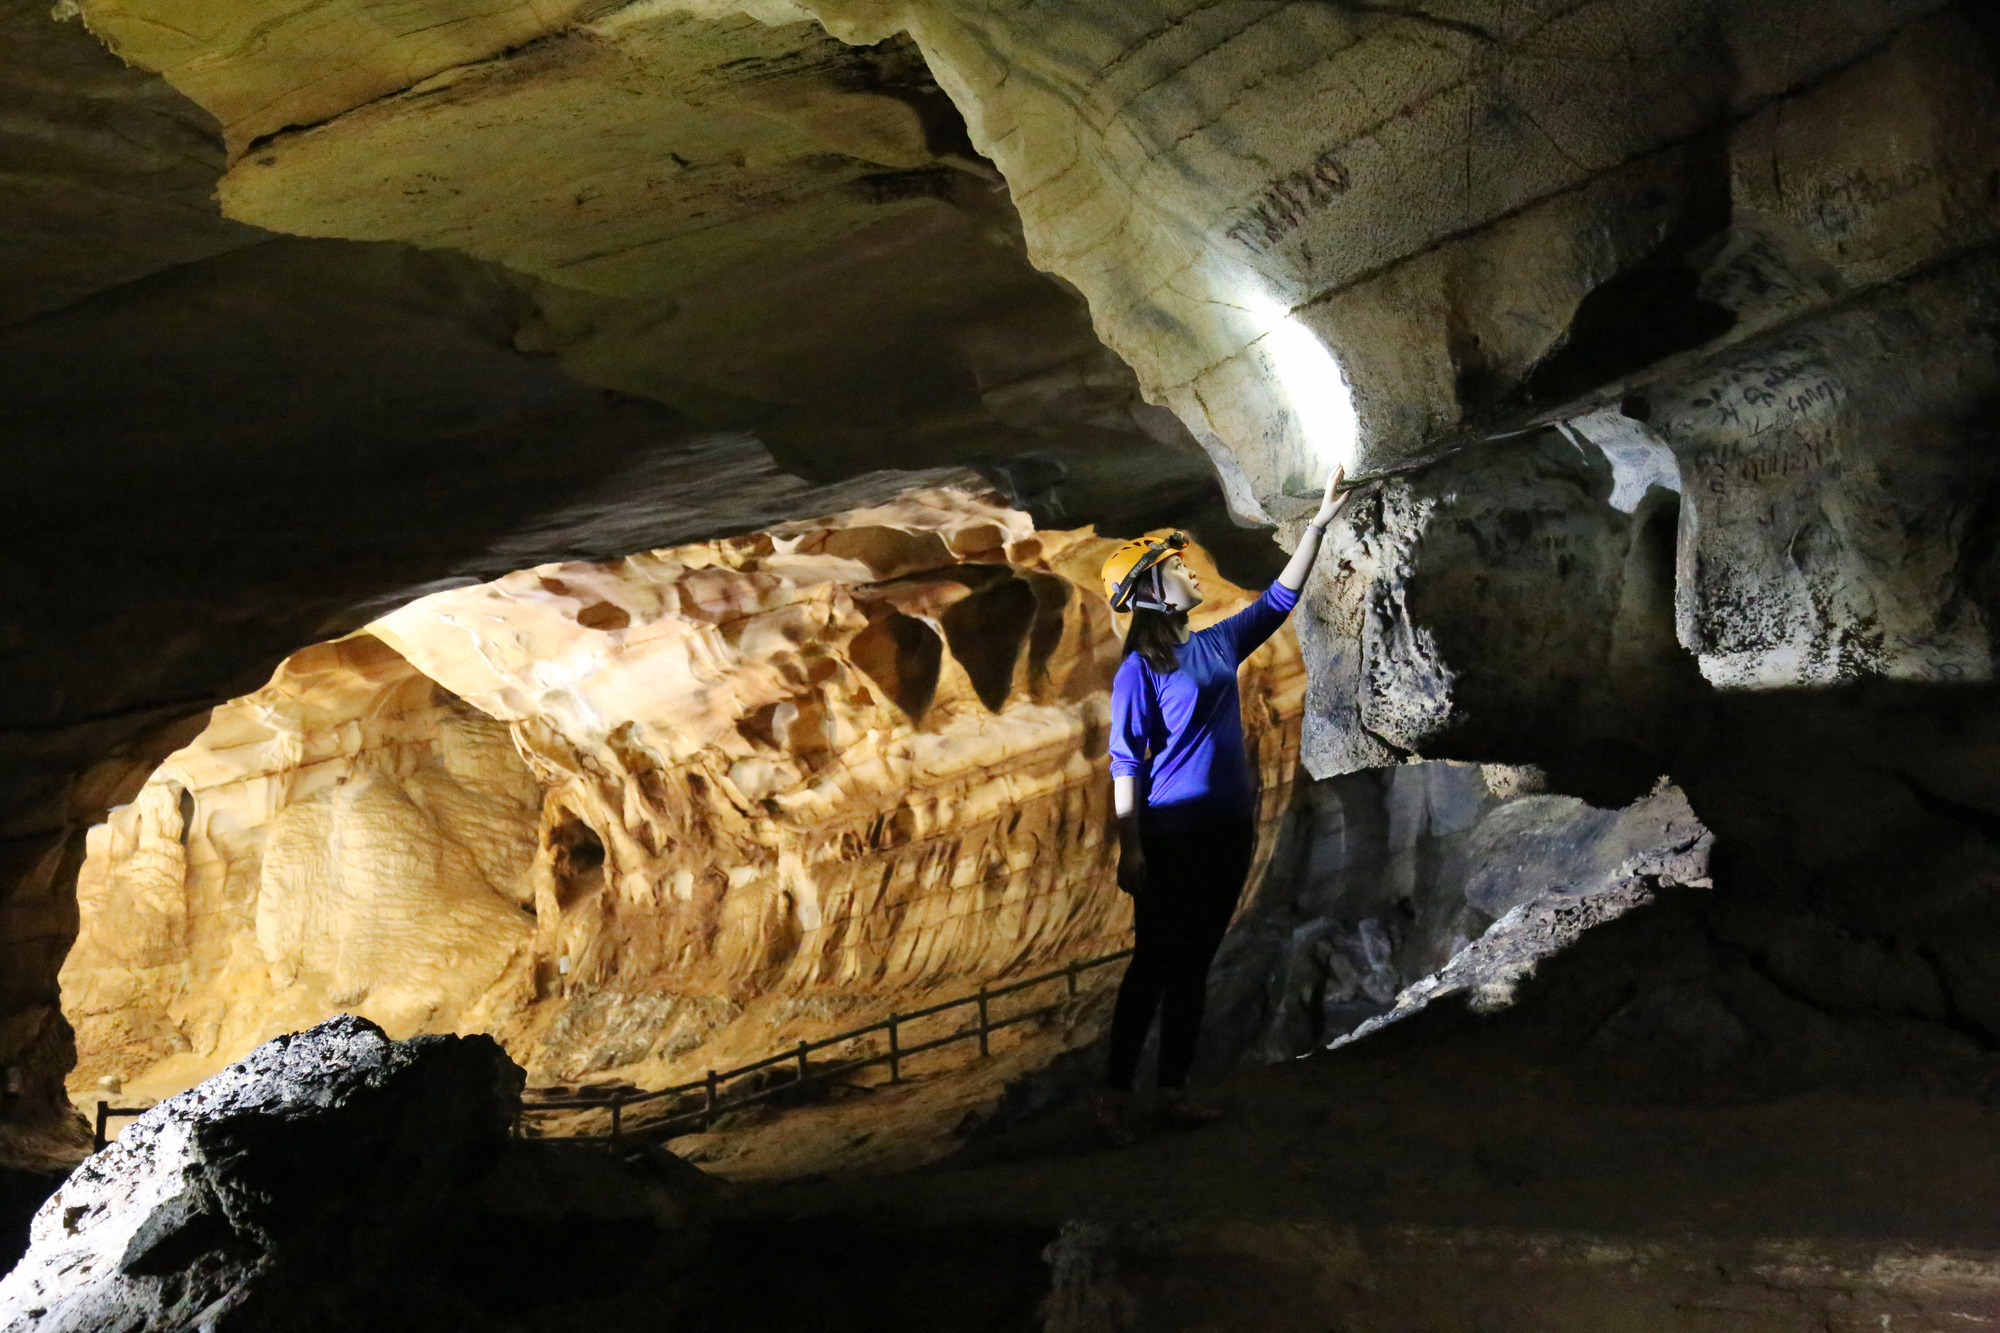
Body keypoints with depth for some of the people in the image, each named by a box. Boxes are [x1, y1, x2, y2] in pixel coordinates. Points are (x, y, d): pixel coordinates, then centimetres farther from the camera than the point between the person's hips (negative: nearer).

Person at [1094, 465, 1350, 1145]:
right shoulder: (1138, 671, -10)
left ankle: (1174, 1090, 17)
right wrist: (1129, 850, -17)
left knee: (1194, 963, 10)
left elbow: (1279, 598, 17)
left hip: (1228, 831, 7)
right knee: (1154, 962, -3)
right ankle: (1116, 1094, 4)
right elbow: (1126, 763, -12)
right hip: (1172, 836, -7)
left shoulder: (1218, 644, 10)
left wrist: (1320, 521, 13)